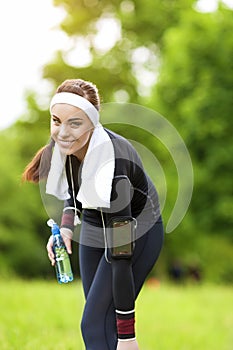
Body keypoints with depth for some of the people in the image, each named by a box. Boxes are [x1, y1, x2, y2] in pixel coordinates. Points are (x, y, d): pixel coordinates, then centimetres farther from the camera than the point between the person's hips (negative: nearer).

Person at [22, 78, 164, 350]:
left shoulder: (111, 165, -37)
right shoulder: (62, 146, -17)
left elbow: (120, 256, -36)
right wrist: (66, 227, -8)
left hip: (136, 233, -7)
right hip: (94, 227, 7)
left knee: (97, 325, -15)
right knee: (97, 318, 12)